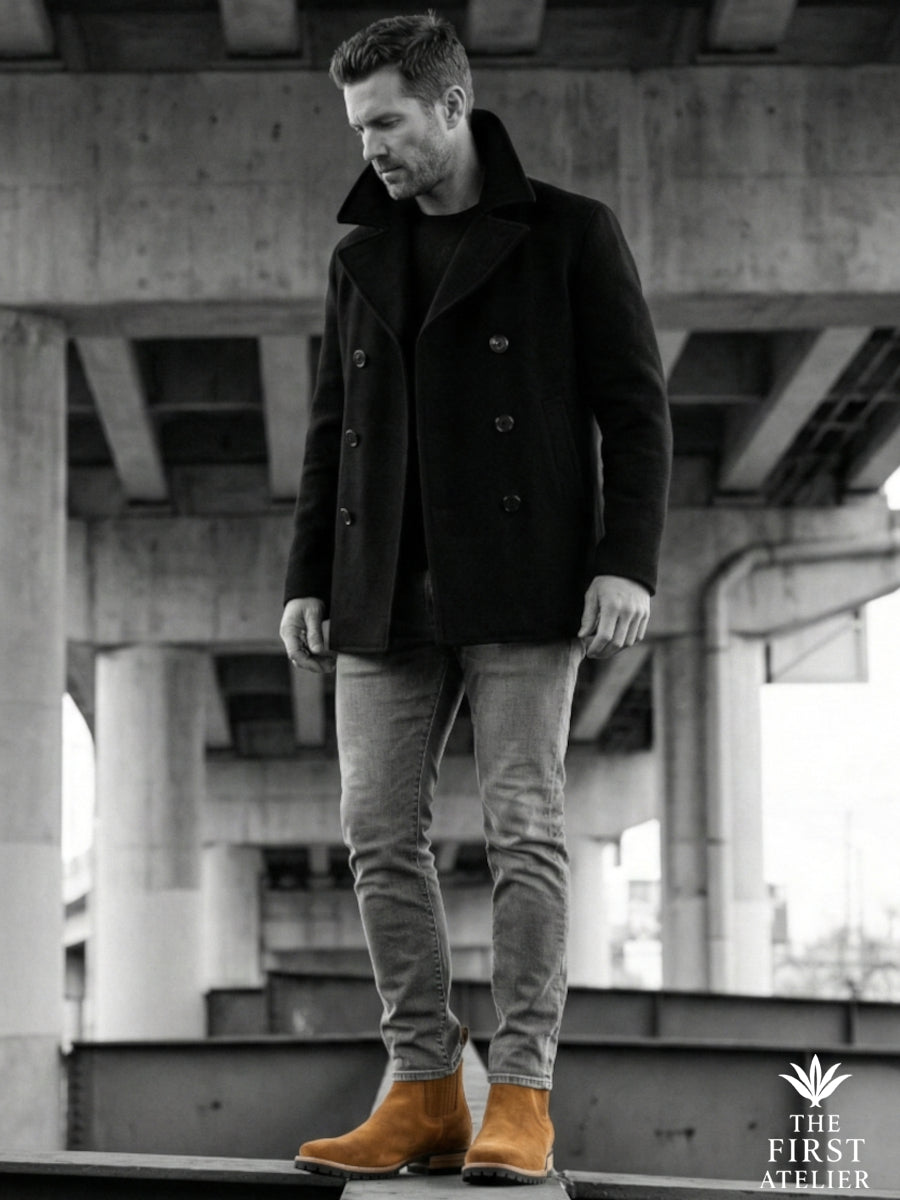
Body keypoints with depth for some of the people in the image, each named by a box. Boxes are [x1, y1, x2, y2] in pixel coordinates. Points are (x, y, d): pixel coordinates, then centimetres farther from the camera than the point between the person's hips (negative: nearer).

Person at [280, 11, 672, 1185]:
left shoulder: (570, 234, 1)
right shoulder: (360, 257, 16)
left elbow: (635, 409, -2)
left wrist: (627, 560, -12)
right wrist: (306, 578, 12)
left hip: (521, 591, -5)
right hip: (385, 600, 5)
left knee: (524, 829, -7)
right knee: (381, 833, 0)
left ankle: (523, 1098, -2)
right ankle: (424, 1091, 6)